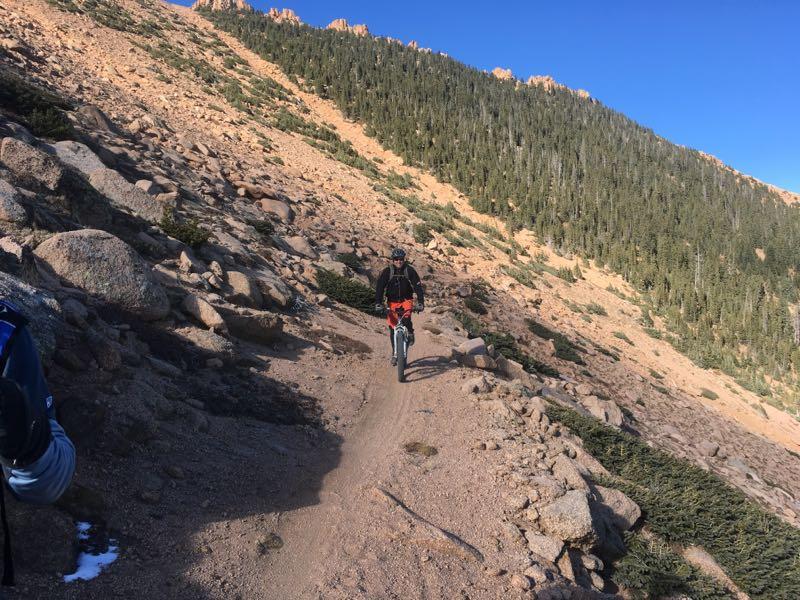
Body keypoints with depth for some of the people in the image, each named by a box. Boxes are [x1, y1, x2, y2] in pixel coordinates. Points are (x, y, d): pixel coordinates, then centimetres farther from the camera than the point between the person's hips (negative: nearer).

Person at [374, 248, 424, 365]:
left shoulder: (409, 270, -12)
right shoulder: (387, 271, -12)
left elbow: (418, 286, -15)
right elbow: (379, 287, -15)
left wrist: (420, 302, -25)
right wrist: (378, 303, -26)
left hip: (406, 299, -1)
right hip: (393, 301, 1)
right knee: (392, 327, -2)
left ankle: (410, 333, 0)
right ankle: (395, 353, 12)